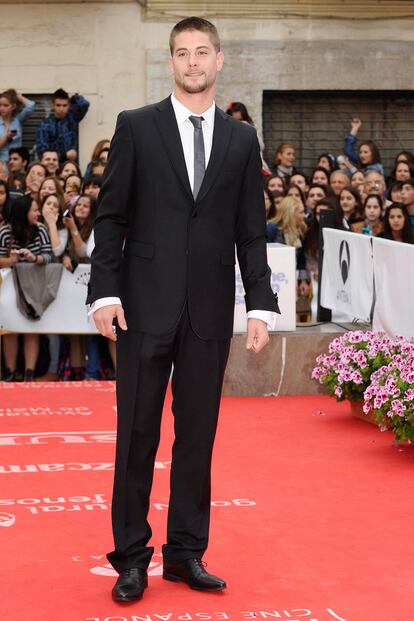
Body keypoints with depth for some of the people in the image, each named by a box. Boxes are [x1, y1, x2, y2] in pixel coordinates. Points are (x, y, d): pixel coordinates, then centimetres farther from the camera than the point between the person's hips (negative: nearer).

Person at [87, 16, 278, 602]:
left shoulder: (241, 139, 9)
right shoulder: (136, 127, 2)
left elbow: (251, 231, 8)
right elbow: (111, 216, 0)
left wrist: (261, 304, 1)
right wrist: (105, 290, -8)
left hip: (211, 311, 2)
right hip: (146, 306, -2)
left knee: (197, 434, 8)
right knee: (137, 435, 3)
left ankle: (186, 552, 19)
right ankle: (131, 557, 12)